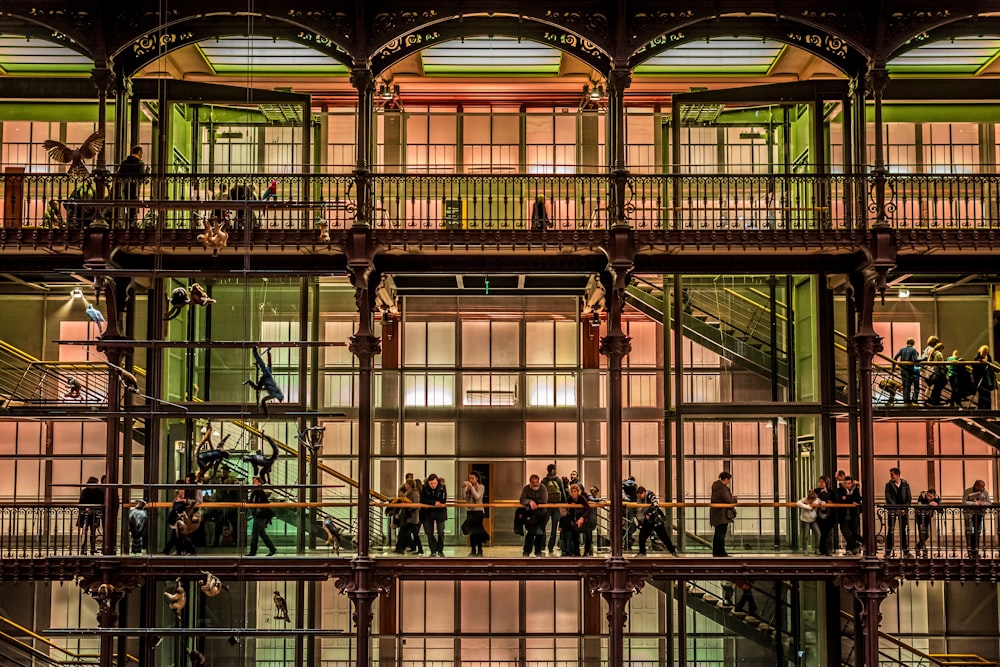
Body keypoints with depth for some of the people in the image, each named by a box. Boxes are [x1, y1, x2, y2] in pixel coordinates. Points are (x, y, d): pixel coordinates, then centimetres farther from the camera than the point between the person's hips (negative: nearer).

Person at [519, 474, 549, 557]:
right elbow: (522, 500, -19)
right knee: (530, 533, -10)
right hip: (529, 514, 0)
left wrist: (534, 502, -23)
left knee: (540, 533, 0)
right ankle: (526, 552, -3)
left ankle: (538, 552, 14)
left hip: (541, 514, 0)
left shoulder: (542, 488, -10)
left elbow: (544, 500, -22)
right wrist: (530, 501, -36)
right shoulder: (526, 488, -6)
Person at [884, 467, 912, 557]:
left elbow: (909, 497, 4)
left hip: (903, 510, 2)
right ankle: (888, 551, 1)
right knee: (891, 530, -2)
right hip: (892, 510, -2)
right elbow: (888, 498, -7)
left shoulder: (905, 484, 6)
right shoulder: (889, 485, 1)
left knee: (905, 530, 3)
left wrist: (905, 508, -9)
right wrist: (896, 507, -18)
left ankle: (906, 551, 9)